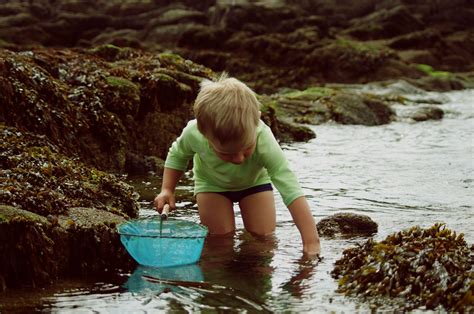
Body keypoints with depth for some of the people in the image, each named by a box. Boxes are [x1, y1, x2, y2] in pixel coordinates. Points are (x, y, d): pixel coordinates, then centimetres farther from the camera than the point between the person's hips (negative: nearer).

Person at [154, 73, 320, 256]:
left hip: (253, 180, 0)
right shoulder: (193, 134, -39)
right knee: (220, 236, -12)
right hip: (212, 182, 0)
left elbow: (291, 190, -51)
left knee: (264, 234, -7)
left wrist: (311, 240, -57)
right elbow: (177, 155, -11)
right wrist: (167, 190, -18)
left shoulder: (264, 142, -45)